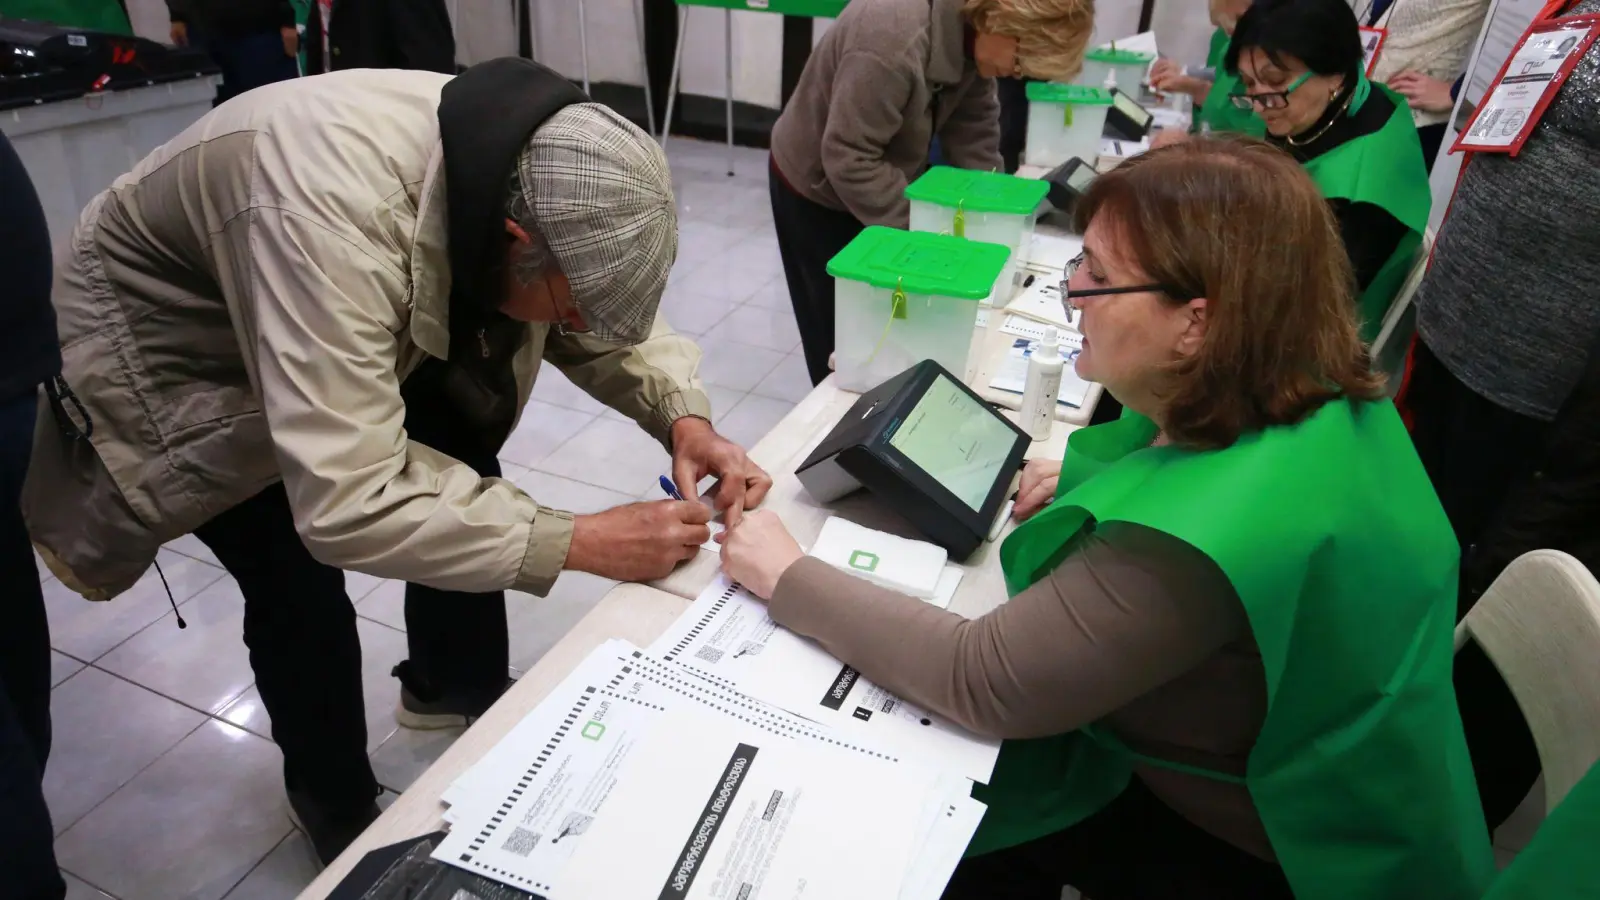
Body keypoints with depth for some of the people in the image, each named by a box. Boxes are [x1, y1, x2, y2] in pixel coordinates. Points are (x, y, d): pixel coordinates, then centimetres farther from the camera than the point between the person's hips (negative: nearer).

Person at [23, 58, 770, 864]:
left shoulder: (530, 167, -22)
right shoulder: (332, 218, -44)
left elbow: (602, 322, -7)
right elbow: (345, 504, -44)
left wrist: (682, 414, -24)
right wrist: (578, 543, -40)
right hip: (165, 347, -6)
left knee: (459, 474, 0)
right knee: (299, 584, -13)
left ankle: (451, 686, 26)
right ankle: (339, 812, 16)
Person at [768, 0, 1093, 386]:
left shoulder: (969, 35, -12)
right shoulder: (896, 39, -37)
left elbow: (973, 128, -3)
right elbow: (848, 159, -33)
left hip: (879, 178, 7)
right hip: (818, 187, -7)